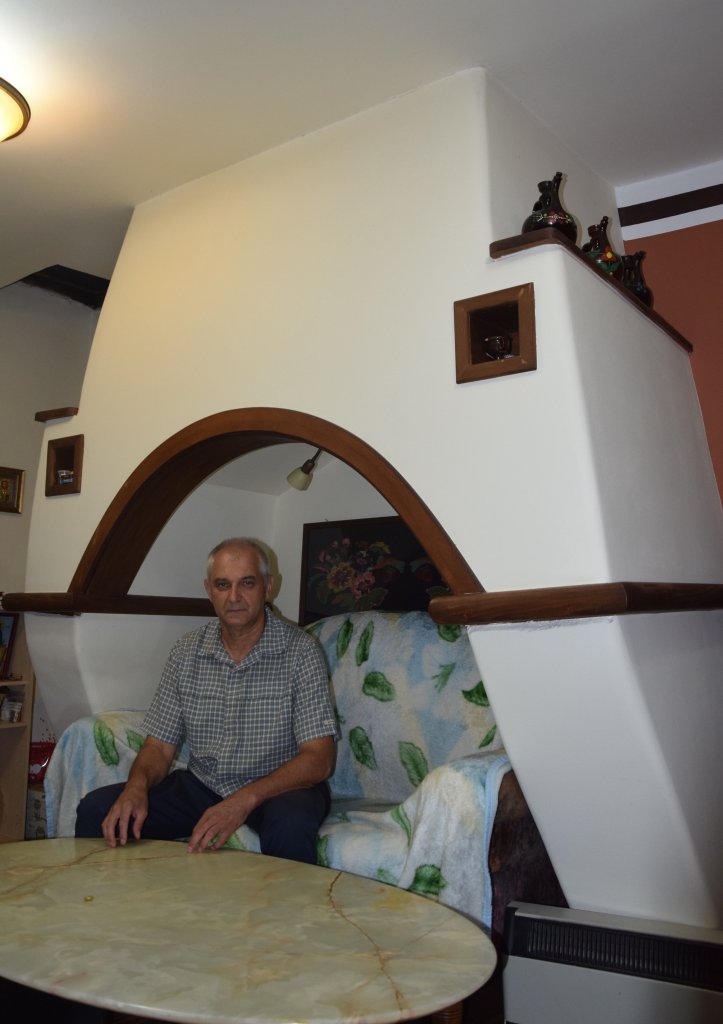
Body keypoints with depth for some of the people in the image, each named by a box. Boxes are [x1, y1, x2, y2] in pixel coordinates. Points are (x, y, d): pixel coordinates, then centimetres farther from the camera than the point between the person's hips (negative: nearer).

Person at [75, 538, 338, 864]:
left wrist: (246, 799, -31)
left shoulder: (300, 650, -13)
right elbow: (159, 746, 3)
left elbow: (319, 759, -18)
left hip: (281, 788, -4)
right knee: (96, 810, -12)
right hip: (201, 785, 4)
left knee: (290, 824, -37)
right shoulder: (186, 652, 1)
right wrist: (137, 785, -21)